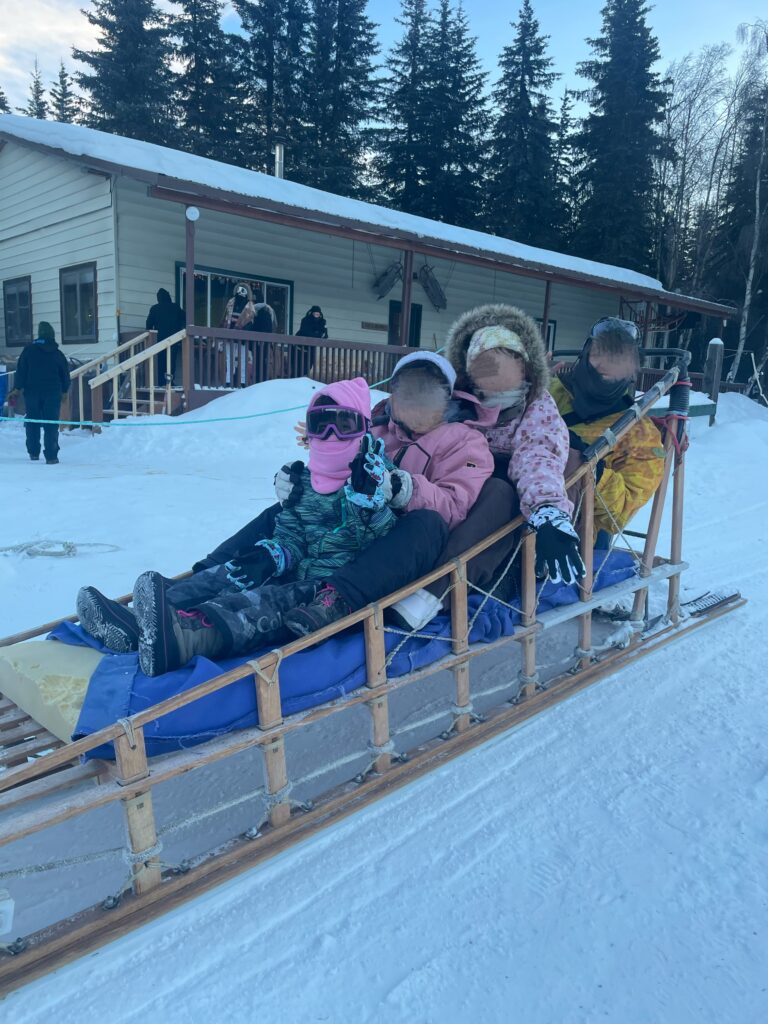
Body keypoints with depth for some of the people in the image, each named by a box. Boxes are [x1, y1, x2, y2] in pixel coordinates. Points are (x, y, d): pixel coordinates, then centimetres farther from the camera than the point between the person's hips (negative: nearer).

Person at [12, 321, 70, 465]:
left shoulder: (29, 350, -1)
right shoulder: (58, 353, 2)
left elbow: (21, 371, -3)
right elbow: (65, 374, 7)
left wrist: (17, 388, 1)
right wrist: (64, 391, 18)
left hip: (32, 392, 0)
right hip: (53, 393, 0)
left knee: (32, 423, 14)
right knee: (51, 425, -1)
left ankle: (34, 453, 19)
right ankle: (51, 456, -7)